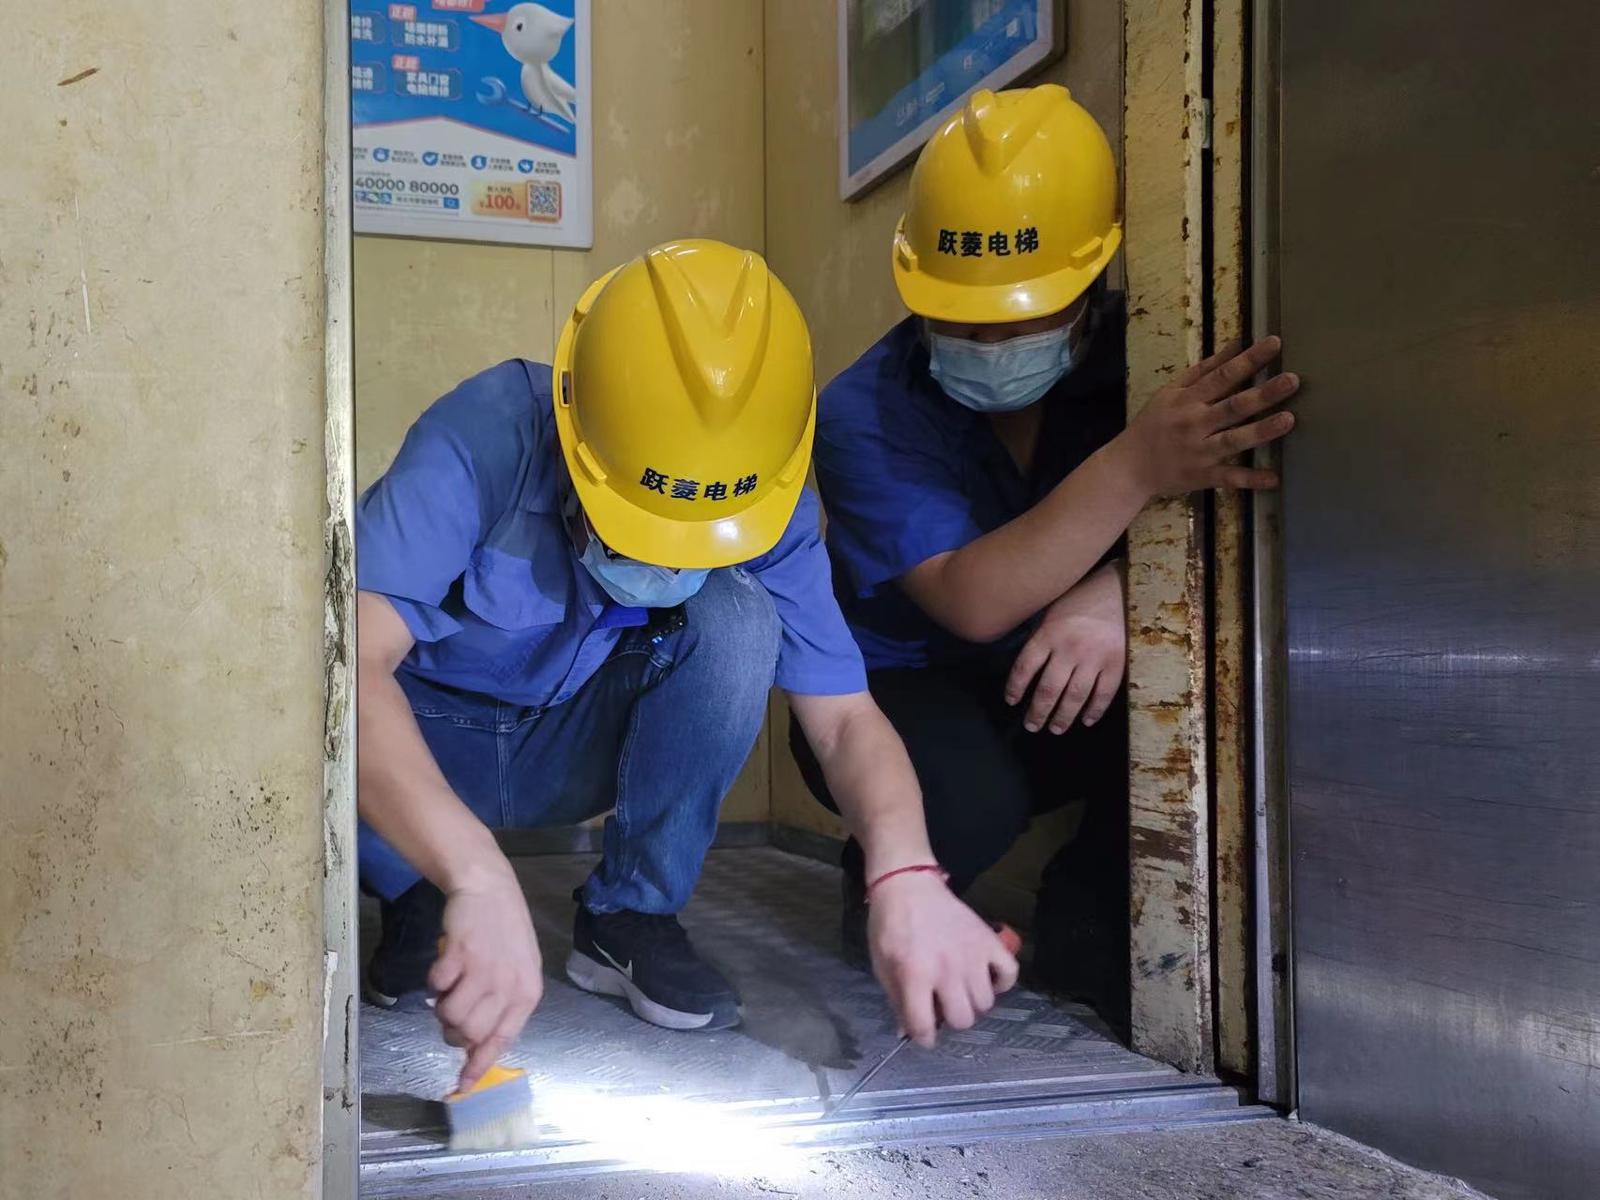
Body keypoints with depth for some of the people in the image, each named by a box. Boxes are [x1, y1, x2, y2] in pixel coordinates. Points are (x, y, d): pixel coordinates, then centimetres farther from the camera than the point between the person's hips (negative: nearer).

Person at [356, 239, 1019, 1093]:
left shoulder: (767, 509, -21)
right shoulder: (483, 439, -33)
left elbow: (843, 716, -22)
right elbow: (350, 662, -45)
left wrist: (906, 873, -44)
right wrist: (478, 877, -59)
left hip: (579, 748, 2)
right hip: (426, 744, -1)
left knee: (737, 620, -28)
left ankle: (629, 915, -8)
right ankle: (416, 905, -3)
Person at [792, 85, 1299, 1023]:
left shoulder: (1134, 359, -10)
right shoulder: (867, 414, -20)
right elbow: (972, 602, -33)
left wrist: (1118, 596, -42)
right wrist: (1134, 467, -46)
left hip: (1061, 701, 3)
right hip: (900, 694, -3)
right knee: (968, 799, -37)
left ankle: (1093, 929, -2)